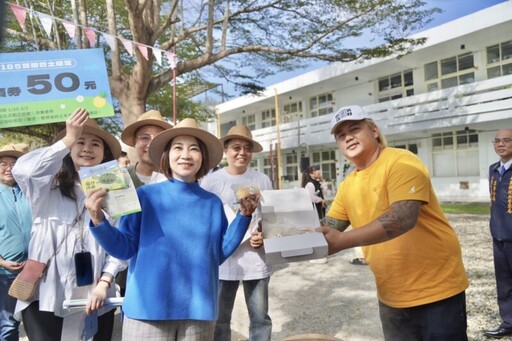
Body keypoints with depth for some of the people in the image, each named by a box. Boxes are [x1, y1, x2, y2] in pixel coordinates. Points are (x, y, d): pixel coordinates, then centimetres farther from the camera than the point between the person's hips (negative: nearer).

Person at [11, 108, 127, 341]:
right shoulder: (49, 187, 2)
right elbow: (22, 170, -20)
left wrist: (104, 283, -7)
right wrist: (68, 139, -16)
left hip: (94, 297, 2)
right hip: (46, 296, -2)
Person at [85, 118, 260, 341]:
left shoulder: (213, 203, 2)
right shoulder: (145, 196, -5)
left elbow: (220, 253, 4)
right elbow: (124, 249, -4)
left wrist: (244, 215, -3)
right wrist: (98, 220, -20)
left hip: (198, 310, 3)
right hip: (148, 309, -2)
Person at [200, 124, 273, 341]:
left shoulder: (262, 180, 4)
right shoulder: (211, 181, 0)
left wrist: (264, 236, -8)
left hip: (256, 259, 1)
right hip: (223, 260, -1)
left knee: (260, 318, 10)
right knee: (219, 319, 11)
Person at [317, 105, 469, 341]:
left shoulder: (401, 162, -16)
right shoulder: (347, 186, 4)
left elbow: (403, 218, -30)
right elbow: (328, 229, 7)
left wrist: (342, 241, -35)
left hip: (435, 290, -6)